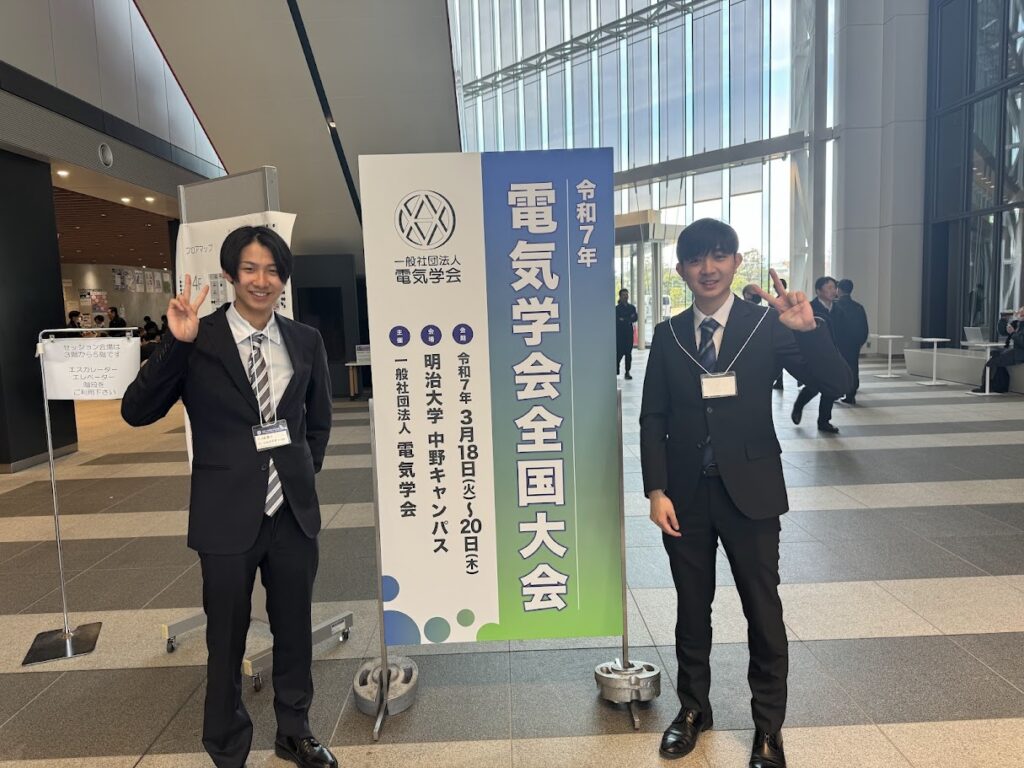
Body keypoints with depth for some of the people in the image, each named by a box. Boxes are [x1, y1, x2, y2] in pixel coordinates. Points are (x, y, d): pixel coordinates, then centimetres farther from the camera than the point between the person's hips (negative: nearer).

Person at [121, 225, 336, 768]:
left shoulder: (305, 341, 2)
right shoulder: (197, 341, -9)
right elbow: (136, 413, -13)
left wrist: (304, 474, 7)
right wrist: (175, 344, -23)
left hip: (293, 512, 3)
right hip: (228, 516, -3)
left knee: (295, 631, 18)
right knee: (226, 640, 14)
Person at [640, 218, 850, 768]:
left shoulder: (768, 326, -4)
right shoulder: (667, 336, 1)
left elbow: (836, 384, -12)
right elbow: (653, 419, 1)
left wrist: (808, 328, -29)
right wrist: (656, 490, -6)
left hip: (749, 491, -1)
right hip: (686, 494, 2)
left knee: (763, 610, 10)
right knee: (691, 607, 16)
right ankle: (693, 707, 36)